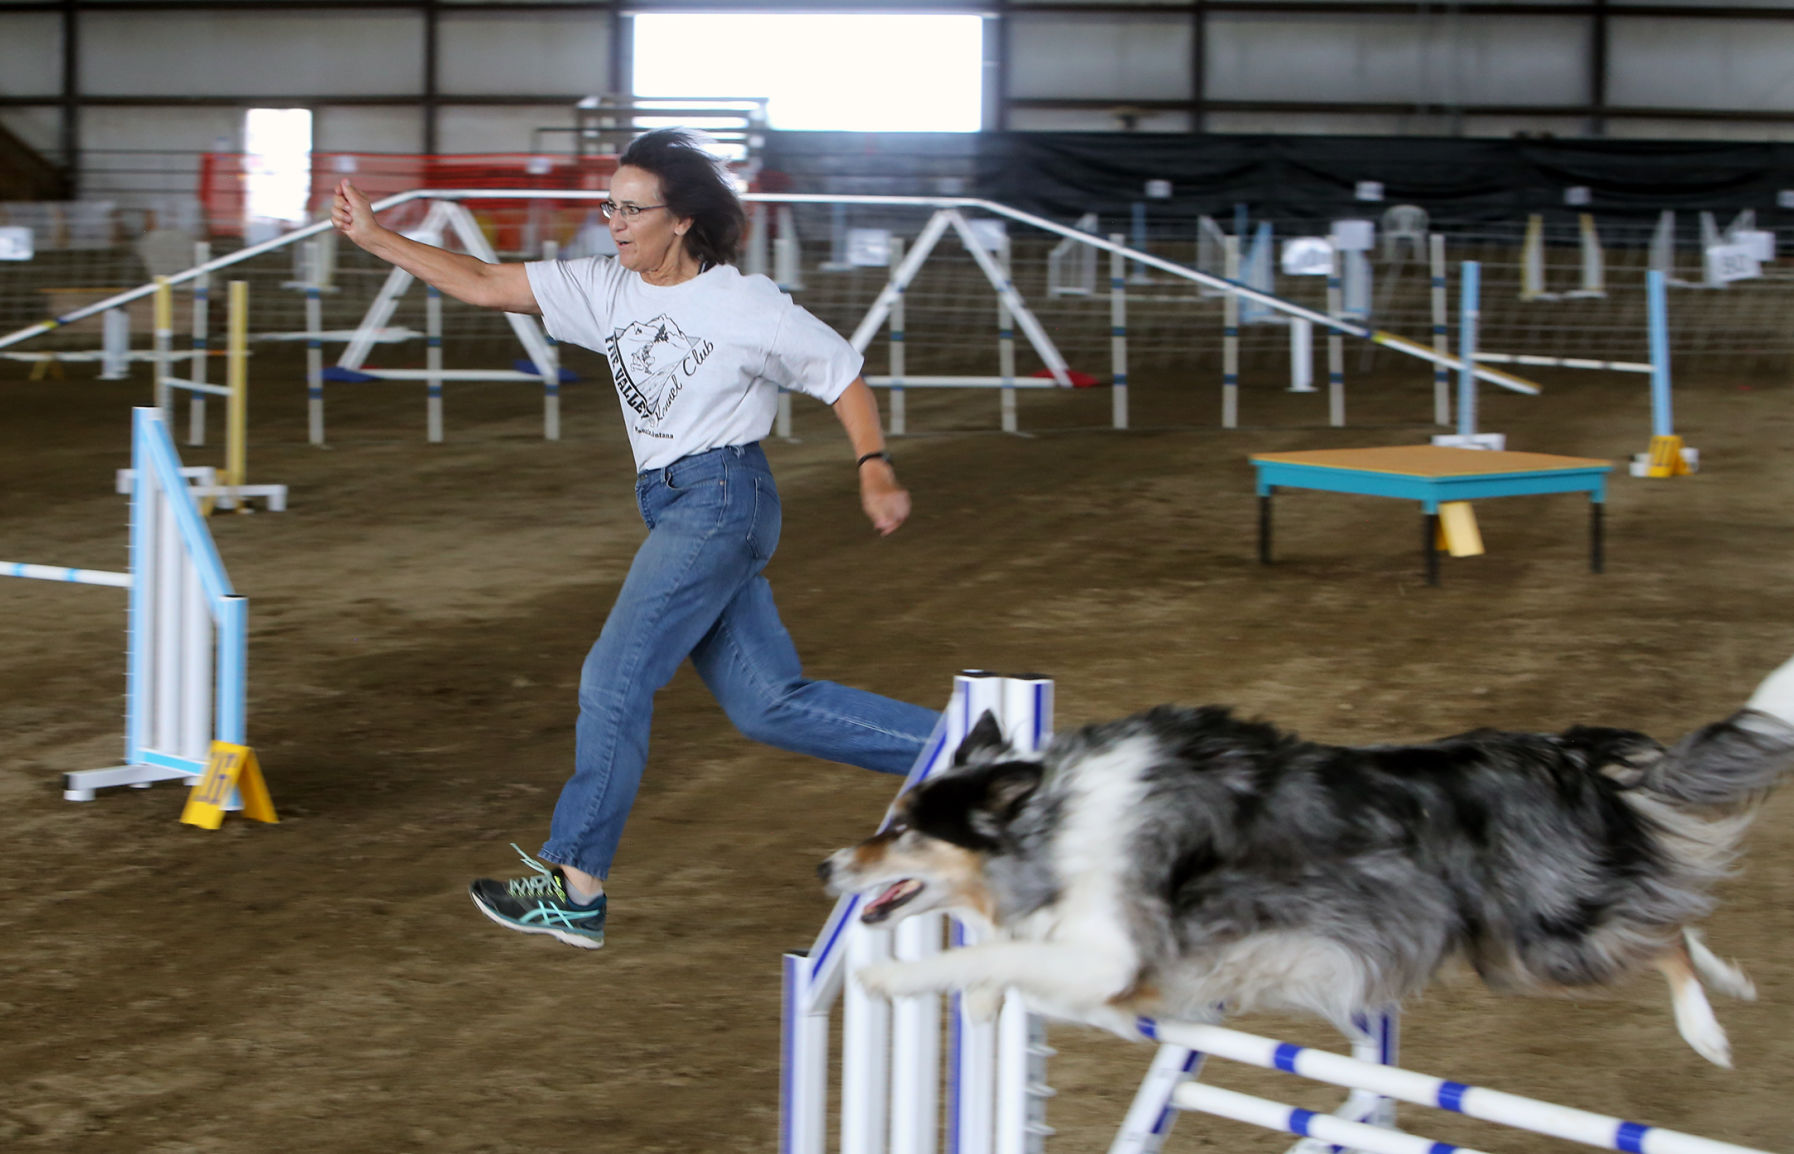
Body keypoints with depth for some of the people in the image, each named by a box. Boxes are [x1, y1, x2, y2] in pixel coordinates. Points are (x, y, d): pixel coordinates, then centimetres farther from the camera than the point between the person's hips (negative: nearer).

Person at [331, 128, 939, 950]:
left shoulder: (747, 308, -8)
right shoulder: (608, 290, 9)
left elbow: (844, 374, 0)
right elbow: (485, 285, 9)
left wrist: (875, 472, -9)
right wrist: (377, 240, 4)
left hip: (722, 498, -7)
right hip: (676, 511, 7)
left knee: (615, 679, -11)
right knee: (769, 706, 6)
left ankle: (573, 888, -4)